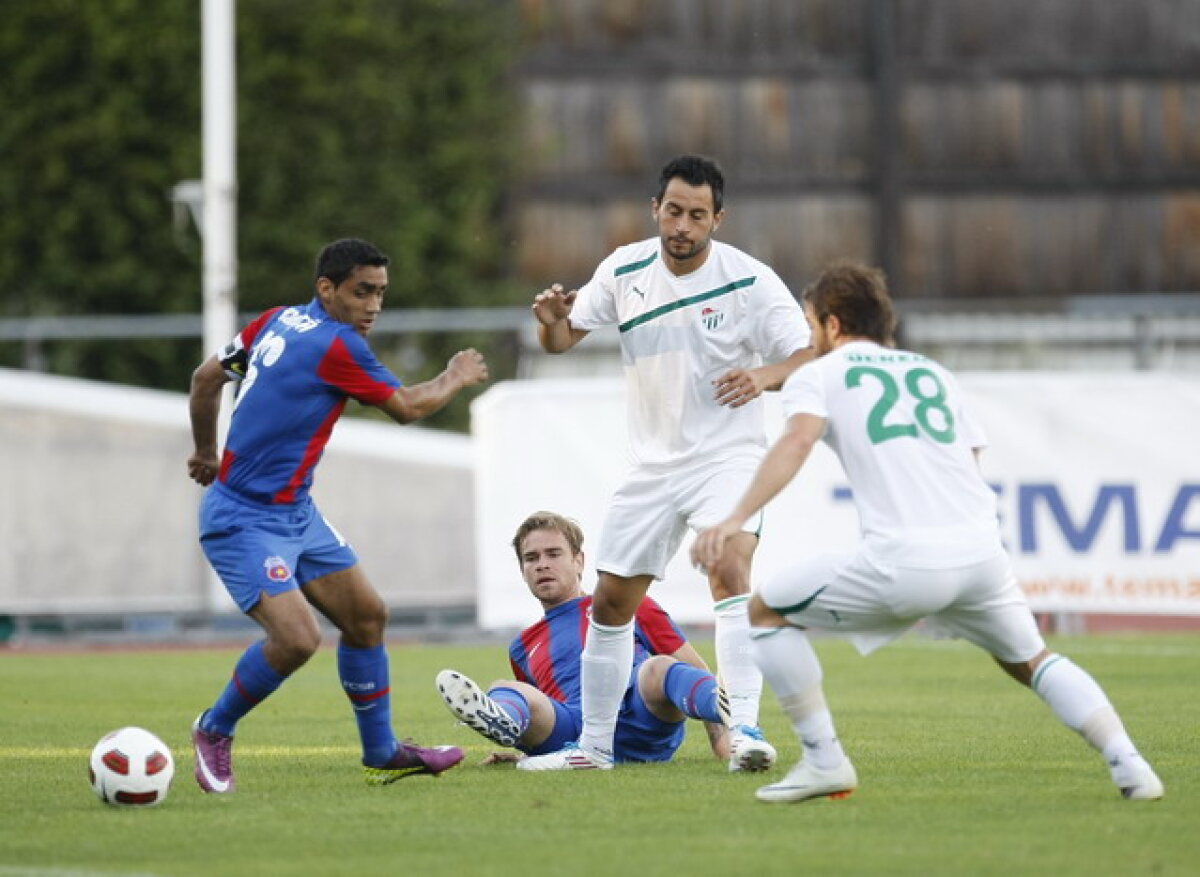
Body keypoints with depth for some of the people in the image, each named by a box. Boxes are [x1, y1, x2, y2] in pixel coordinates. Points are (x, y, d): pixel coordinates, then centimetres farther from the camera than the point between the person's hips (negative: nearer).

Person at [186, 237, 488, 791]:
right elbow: (406, 408, -7)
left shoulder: (277, 322, 5)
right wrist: (456, 378, 12)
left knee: (367, 616, 10)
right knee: (296, 638, -22)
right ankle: (215, 730, 3)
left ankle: (381, 753, 21)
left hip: (294, 511, 10)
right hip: (245, 520, -10)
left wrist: (206, 452, 29)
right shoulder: (336, 346, -20)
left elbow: (207, 377, 15)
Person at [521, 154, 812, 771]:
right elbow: (563, 339, 6)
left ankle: (745, 727, -33)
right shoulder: (625, 270, -1)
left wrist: (765, 376, -34)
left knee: (730, 570, -29)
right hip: (653, 462, 5)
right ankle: (594, 744, 21)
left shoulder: (750, 281, -12)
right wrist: (552, 320, -18)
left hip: (728, 457, -5)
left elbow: (809, 358, -13)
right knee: (610, 603, 7)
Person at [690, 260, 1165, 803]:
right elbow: (973, 455, 22)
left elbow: (799, 438, -8)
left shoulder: (817, 375, 13)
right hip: (982, 549, 5)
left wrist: (735, 519, -18)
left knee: (765, 611, 13)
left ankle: (824, 761, 7)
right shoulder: (933, 372, 28)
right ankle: (1128, 764, 10)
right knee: (1030, 661, 27)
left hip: (904, 560, -5)